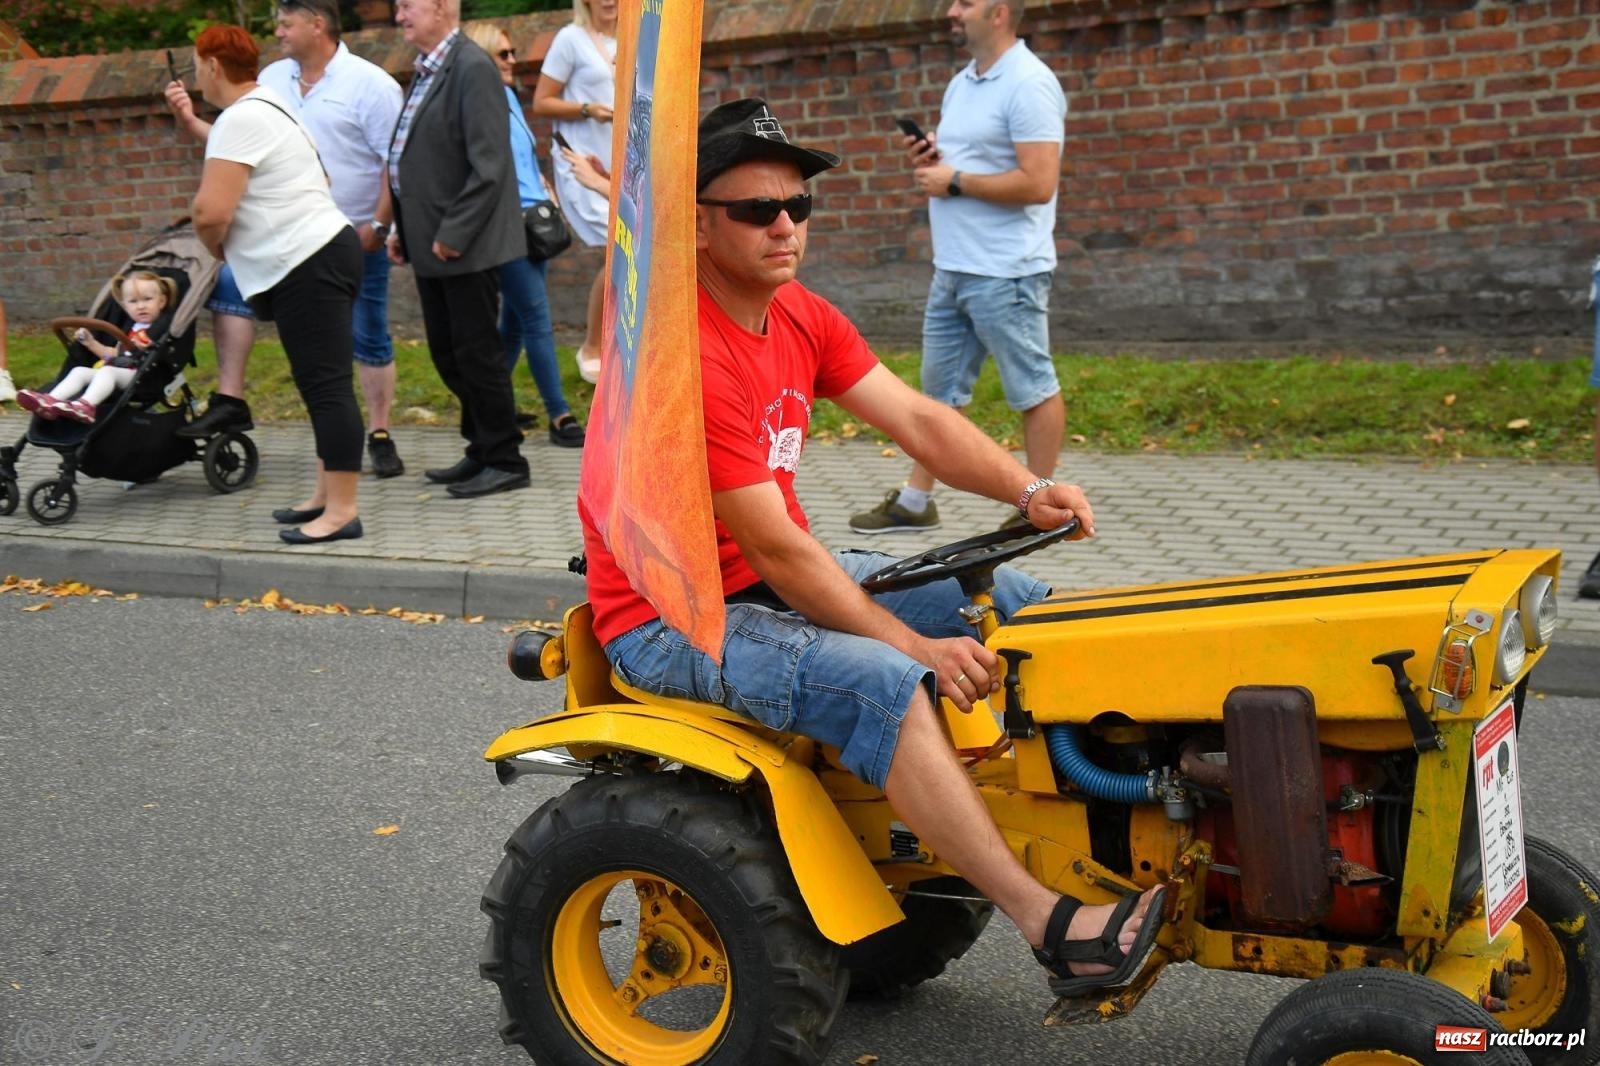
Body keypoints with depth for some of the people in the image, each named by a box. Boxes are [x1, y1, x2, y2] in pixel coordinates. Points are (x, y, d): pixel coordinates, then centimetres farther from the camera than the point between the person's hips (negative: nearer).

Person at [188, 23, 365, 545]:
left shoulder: (240, 119, -14)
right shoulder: (270, 106, 19)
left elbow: (211, 212, -23)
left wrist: (215, 248, 0)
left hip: (306, 268, -11)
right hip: (322, 253, 11)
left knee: (325, 386, -10)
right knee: (323, 384, 14)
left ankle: (342, 510, -8)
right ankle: (327, 494, 21)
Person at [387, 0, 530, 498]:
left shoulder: (473, 69, -14)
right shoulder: (427, 71, 15)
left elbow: (488, 167, -20)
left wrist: (452, 235, -19)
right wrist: (403, 230, 12)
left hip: (465, 246, -9)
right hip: (432, 244, 9)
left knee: (476, 352, -2)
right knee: (446, 351, 14)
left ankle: (504, 461, 9)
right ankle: (482, 450, 26)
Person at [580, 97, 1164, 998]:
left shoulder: (801, 316, 5)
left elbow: (917, 419, -1)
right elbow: (776, 550, -25)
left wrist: (1028, 491, -18)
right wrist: (914, 645, -23)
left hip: (779, 577, 10)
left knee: (1017, 604, 1)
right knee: (885, 685, -32)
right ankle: (1048, 920, -27)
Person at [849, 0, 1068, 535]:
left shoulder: (1028, 83, -14)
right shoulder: (961, 84, 15)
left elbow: (1038, 183, -22)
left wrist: (954, 181, -17)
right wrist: (930, 158, 4)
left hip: (1005, 273, -10)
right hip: (951, 269, 10)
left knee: (1033, 389, 2)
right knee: (939, 388, 14)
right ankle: (914, 501, 21)